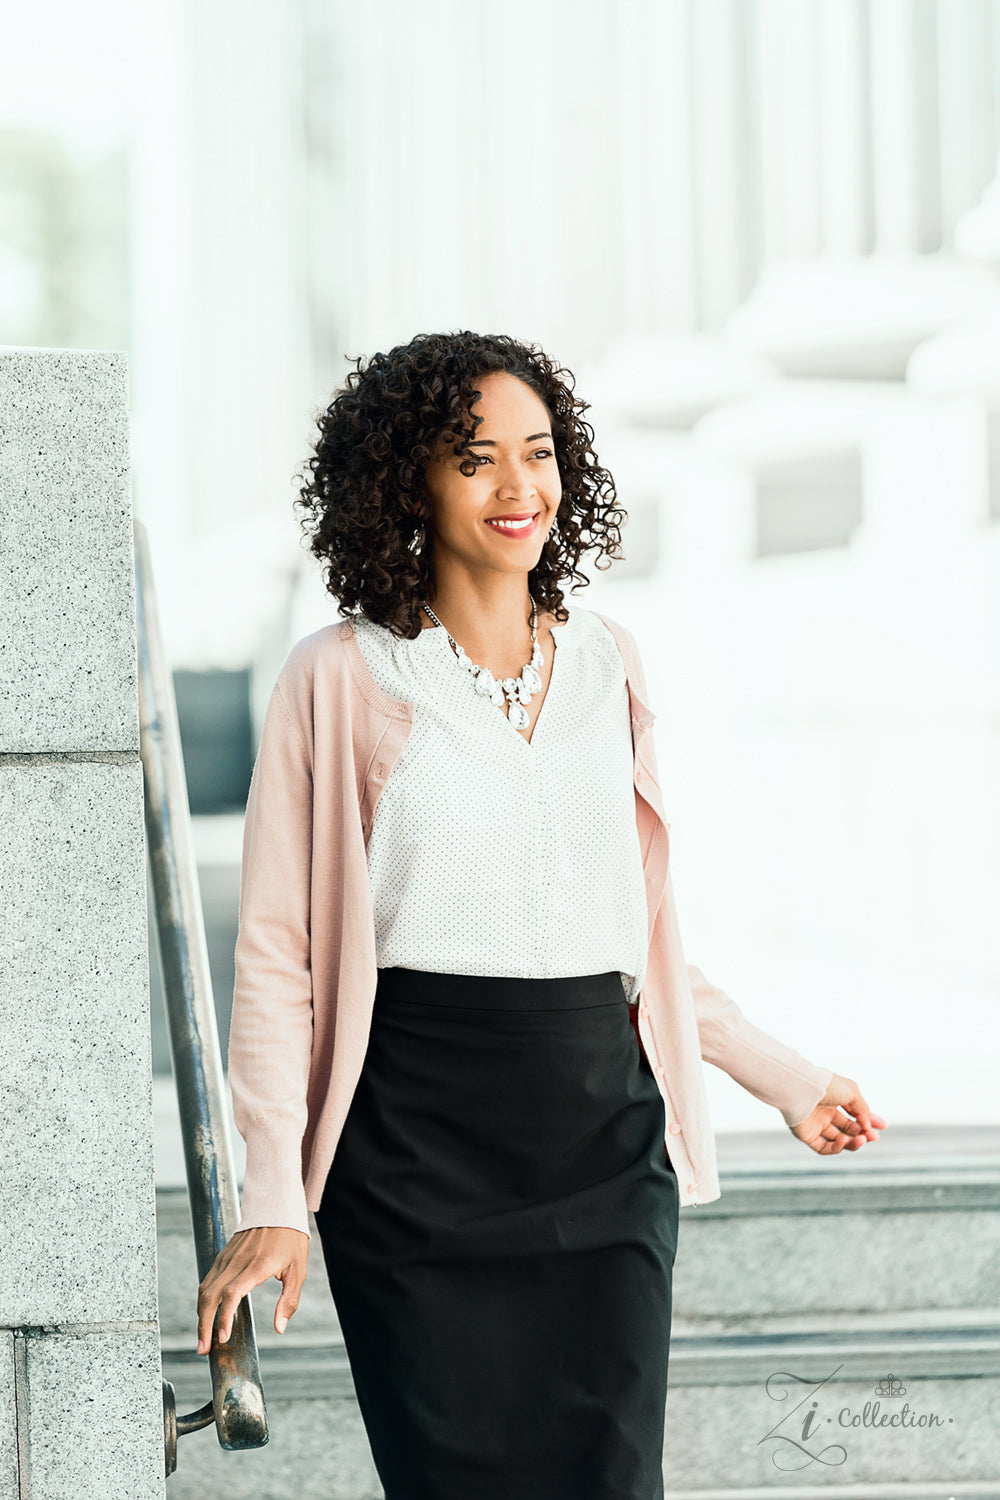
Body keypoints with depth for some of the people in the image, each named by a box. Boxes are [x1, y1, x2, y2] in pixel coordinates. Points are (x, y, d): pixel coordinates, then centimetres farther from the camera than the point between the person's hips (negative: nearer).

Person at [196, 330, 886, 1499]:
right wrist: (272, 1202, -9)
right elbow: (276, 956, -2)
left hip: (606, 1138, 4)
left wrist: (784, 1077, 23)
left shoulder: (608, 664, 12)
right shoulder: (339, 680, -1)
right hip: (417, 1150, -3)